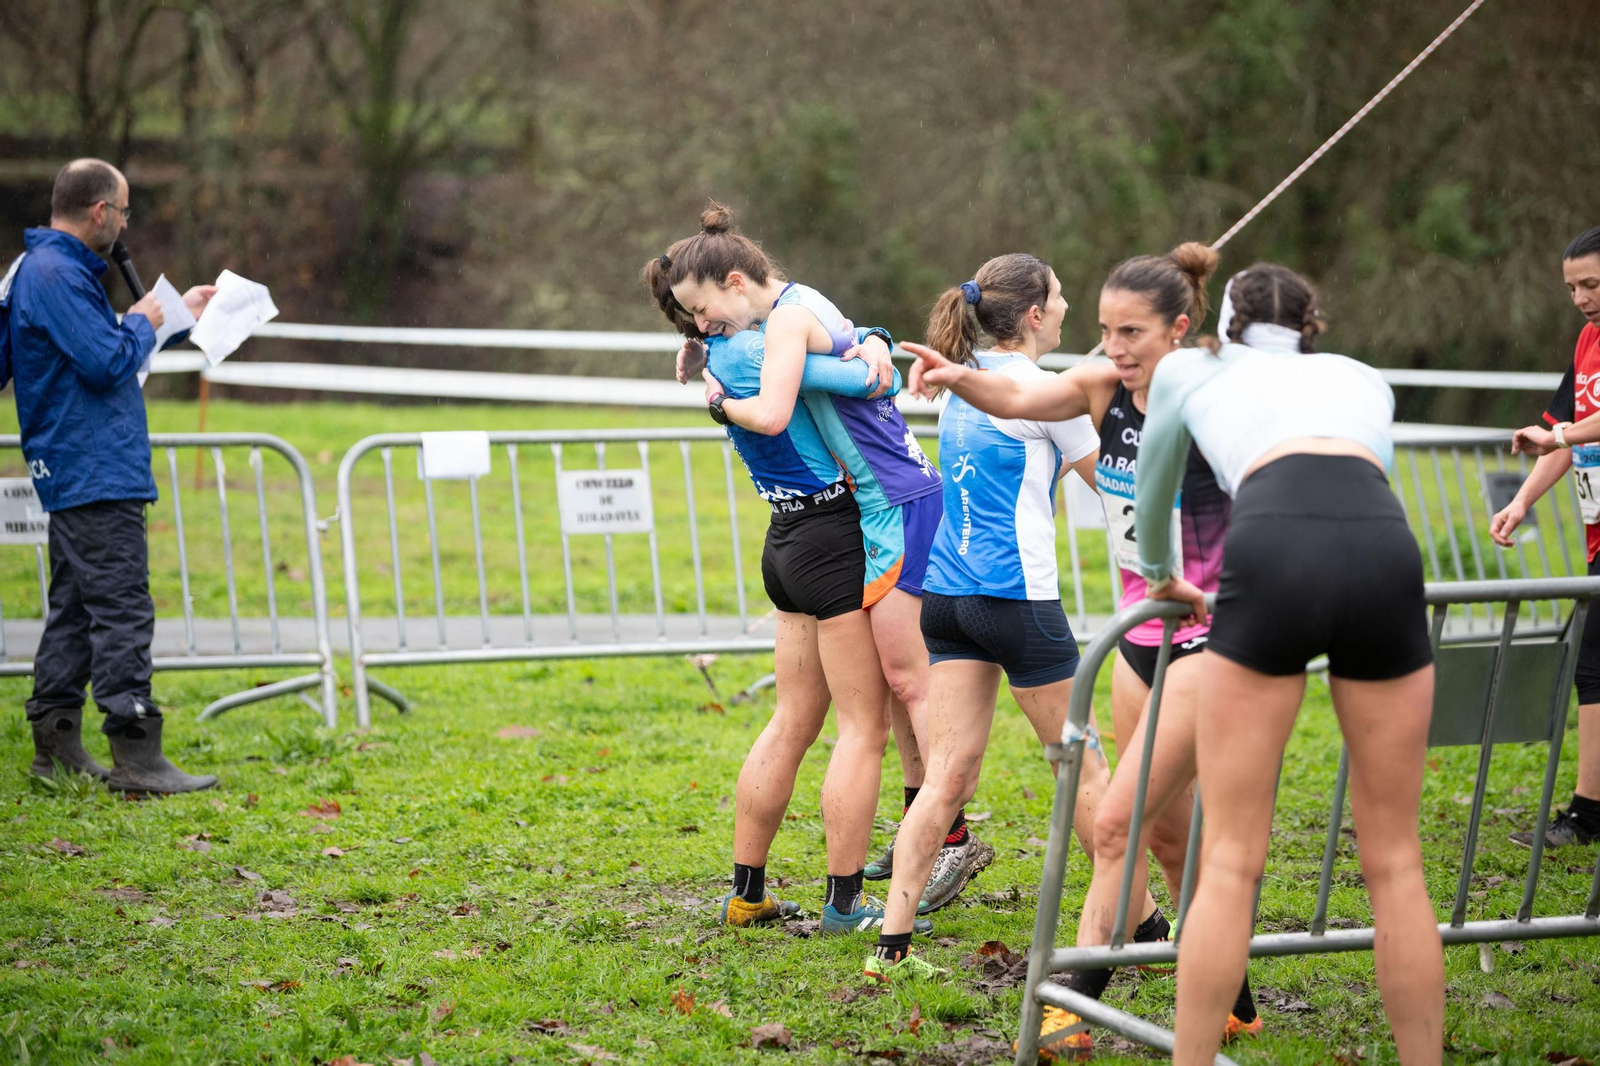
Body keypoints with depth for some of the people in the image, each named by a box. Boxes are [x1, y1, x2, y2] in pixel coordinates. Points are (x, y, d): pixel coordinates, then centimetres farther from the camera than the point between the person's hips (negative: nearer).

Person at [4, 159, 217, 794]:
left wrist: (178, 313, 29)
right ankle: (135, 754, -12)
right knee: (122, 610, -11)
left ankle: (55, 743, 18)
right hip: (95, 474, -11)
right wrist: (143, 324, -4)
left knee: (74, 608, 14)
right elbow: (106, 362, -22)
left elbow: (100, 349, 28)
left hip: (75, 474, 11)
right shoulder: (57, 274, -16)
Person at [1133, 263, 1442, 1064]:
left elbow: (1151, 500, 43)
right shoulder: (1364, 381, 36)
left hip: (1274, 554, -2)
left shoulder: (1190, 371, 31)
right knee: (1394, 859, 11)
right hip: (1385, 549, 2)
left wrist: (1159, 576, 61)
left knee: (1229, 858, 4)